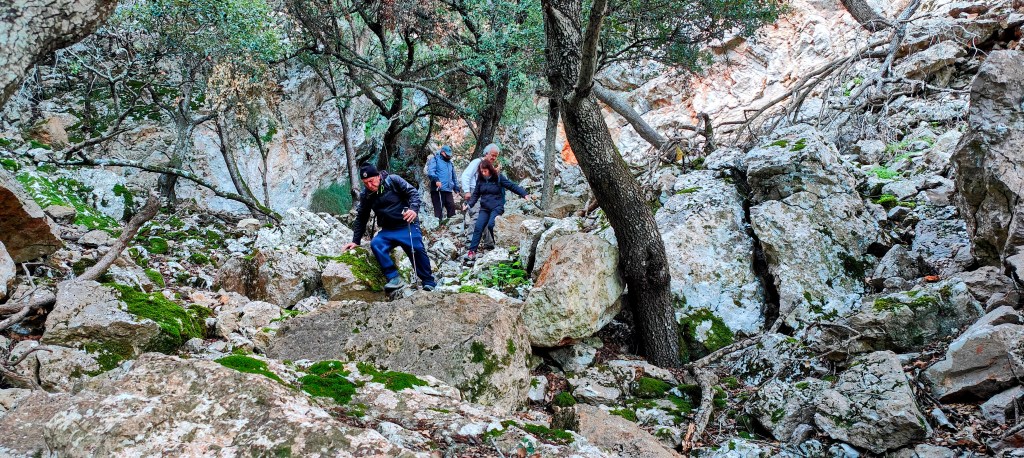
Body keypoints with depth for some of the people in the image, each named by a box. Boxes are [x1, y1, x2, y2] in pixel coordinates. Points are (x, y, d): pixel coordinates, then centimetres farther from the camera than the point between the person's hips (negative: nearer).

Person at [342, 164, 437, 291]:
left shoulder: (393, 180, -9)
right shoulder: (365, 195, 3)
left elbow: (413, 192, -9)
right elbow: (361, 218, 13)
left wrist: (413, 209, -28)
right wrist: (356, 241, 12)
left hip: (407, 226, -3)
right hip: (388, 231, 3)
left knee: (418, 251, -12)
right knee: (375, 244, -24)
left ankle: (429, 284, 8)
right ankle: (394, 278, -22)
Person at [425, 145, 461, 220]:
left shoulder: (450, 163, 24)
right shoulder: (435, 159, 2)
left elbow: (454, 177, 32)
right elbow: (430, 172, -14)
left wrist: (457, 187, 26)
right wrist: (436, 180, -30)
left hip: (448, 190, 7)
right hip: (437, 189, -6)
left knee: (452, 207, 3)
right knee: (438, 209, -7)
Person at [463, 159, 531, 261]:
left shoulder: (498, 178, -5)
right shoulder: (480, 180, 7)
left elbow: (513, 186, -7)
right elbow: (476, 194, 14)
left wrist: (525, 194, -17)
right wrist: (469, 204, -2)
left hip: (497, 207, -4)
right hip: (484, 208, 4)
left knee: (491, 225, -25)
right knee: (478, 227, -9)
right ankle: (472, 251, -9)